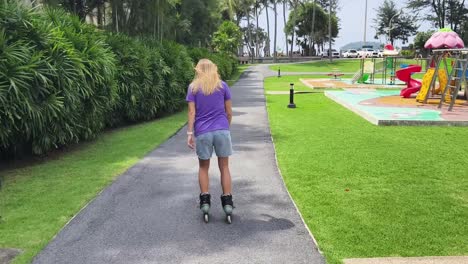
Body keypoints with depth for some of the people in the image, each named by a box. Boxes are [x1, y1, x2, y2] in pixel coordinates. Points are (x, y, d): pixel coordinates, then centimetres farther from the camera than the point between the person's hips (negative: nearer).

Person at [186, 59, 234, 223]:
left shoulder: (193, 87, 3)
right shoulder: (222, 86, 6)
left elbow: (192, 112, -4)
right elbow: (229, 112, 6)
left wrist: (190, 133, -3)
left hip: (202, 132, 0)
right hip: (222, 130, 0)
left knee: (203, 167, 14)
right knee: (224, 167, 8)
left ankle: (205, 201, 11)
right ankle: (227, 202, 7)